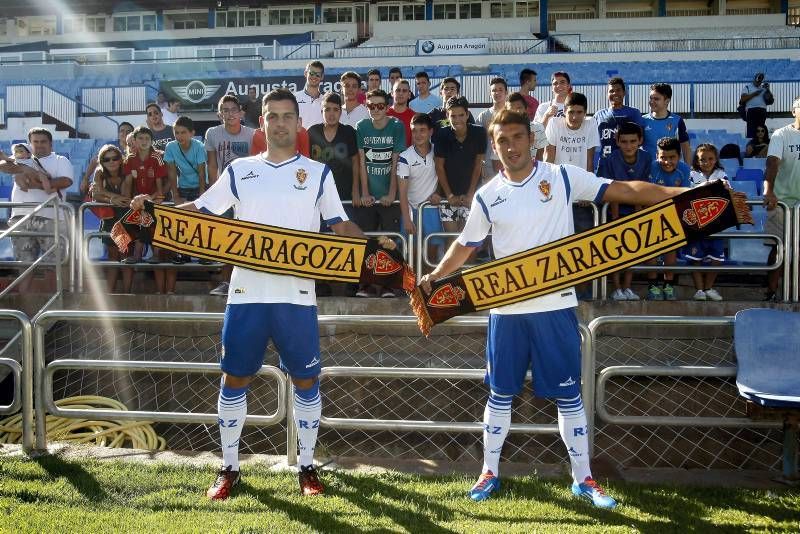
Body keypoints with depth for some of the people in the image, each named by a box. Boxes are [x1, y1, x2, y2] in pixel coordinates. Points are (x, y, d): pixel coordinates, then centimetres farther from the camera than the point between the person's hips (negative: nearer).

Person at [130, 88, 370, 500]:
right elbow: (202, 209, 10)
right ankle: (229, 468, 20)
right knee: (234, 378, 6)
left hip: (297, 296, -1)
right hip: (247, 293, 1)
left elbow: (340, 225, 4)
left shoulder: (318, 173, 7)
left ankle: (306, 467, 21)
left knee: (306, 380, 5)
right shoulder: (240, 170, 10)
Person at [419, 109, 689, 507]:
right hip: (507, 310, 2)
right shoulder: (487, 196, 3)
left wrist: (682, 193, -14)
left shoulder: (562, 177, -3)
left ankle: (583, 478, 18)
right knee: (500, 392, 11)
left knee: (568, 393, 5)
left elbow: (623, 190, -6)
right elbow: (465, 245, 12)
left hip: (555, 306, -1)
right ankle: (490, 472, 26)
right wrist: (434, 276, -3)